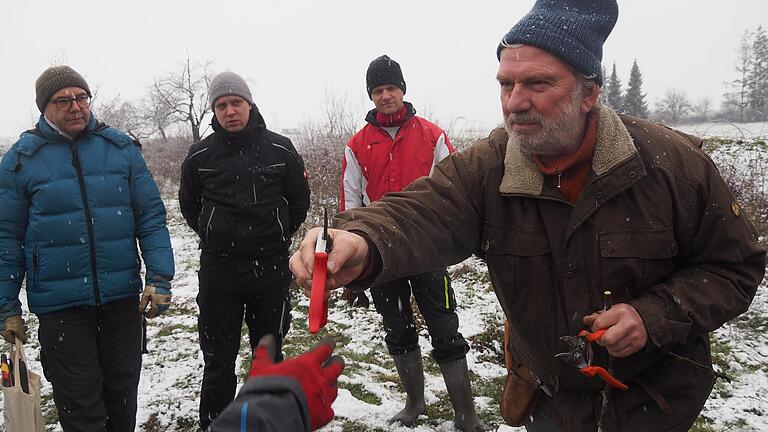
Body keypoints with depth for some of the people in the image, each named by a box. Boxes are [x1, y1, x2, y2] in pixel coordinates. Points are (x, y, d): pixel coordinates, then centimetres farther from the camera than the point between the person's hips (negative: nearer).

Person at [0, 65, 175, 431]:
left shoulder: (122, 148, 2)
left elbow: (151, 216, 2)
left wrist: (160, 277, -7)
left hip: (123, 298, 2)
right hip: (60, 305, -1)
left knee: (122, 394, 16)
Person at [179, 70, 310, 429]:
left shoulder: (280, 149, -2)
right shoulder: (200, 155, -1)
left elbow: (299, 201, 11)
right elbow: (188, 203, 16)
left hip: (271, 267, 0)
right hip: (218, 268, 0)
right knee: (218, 359, 7)